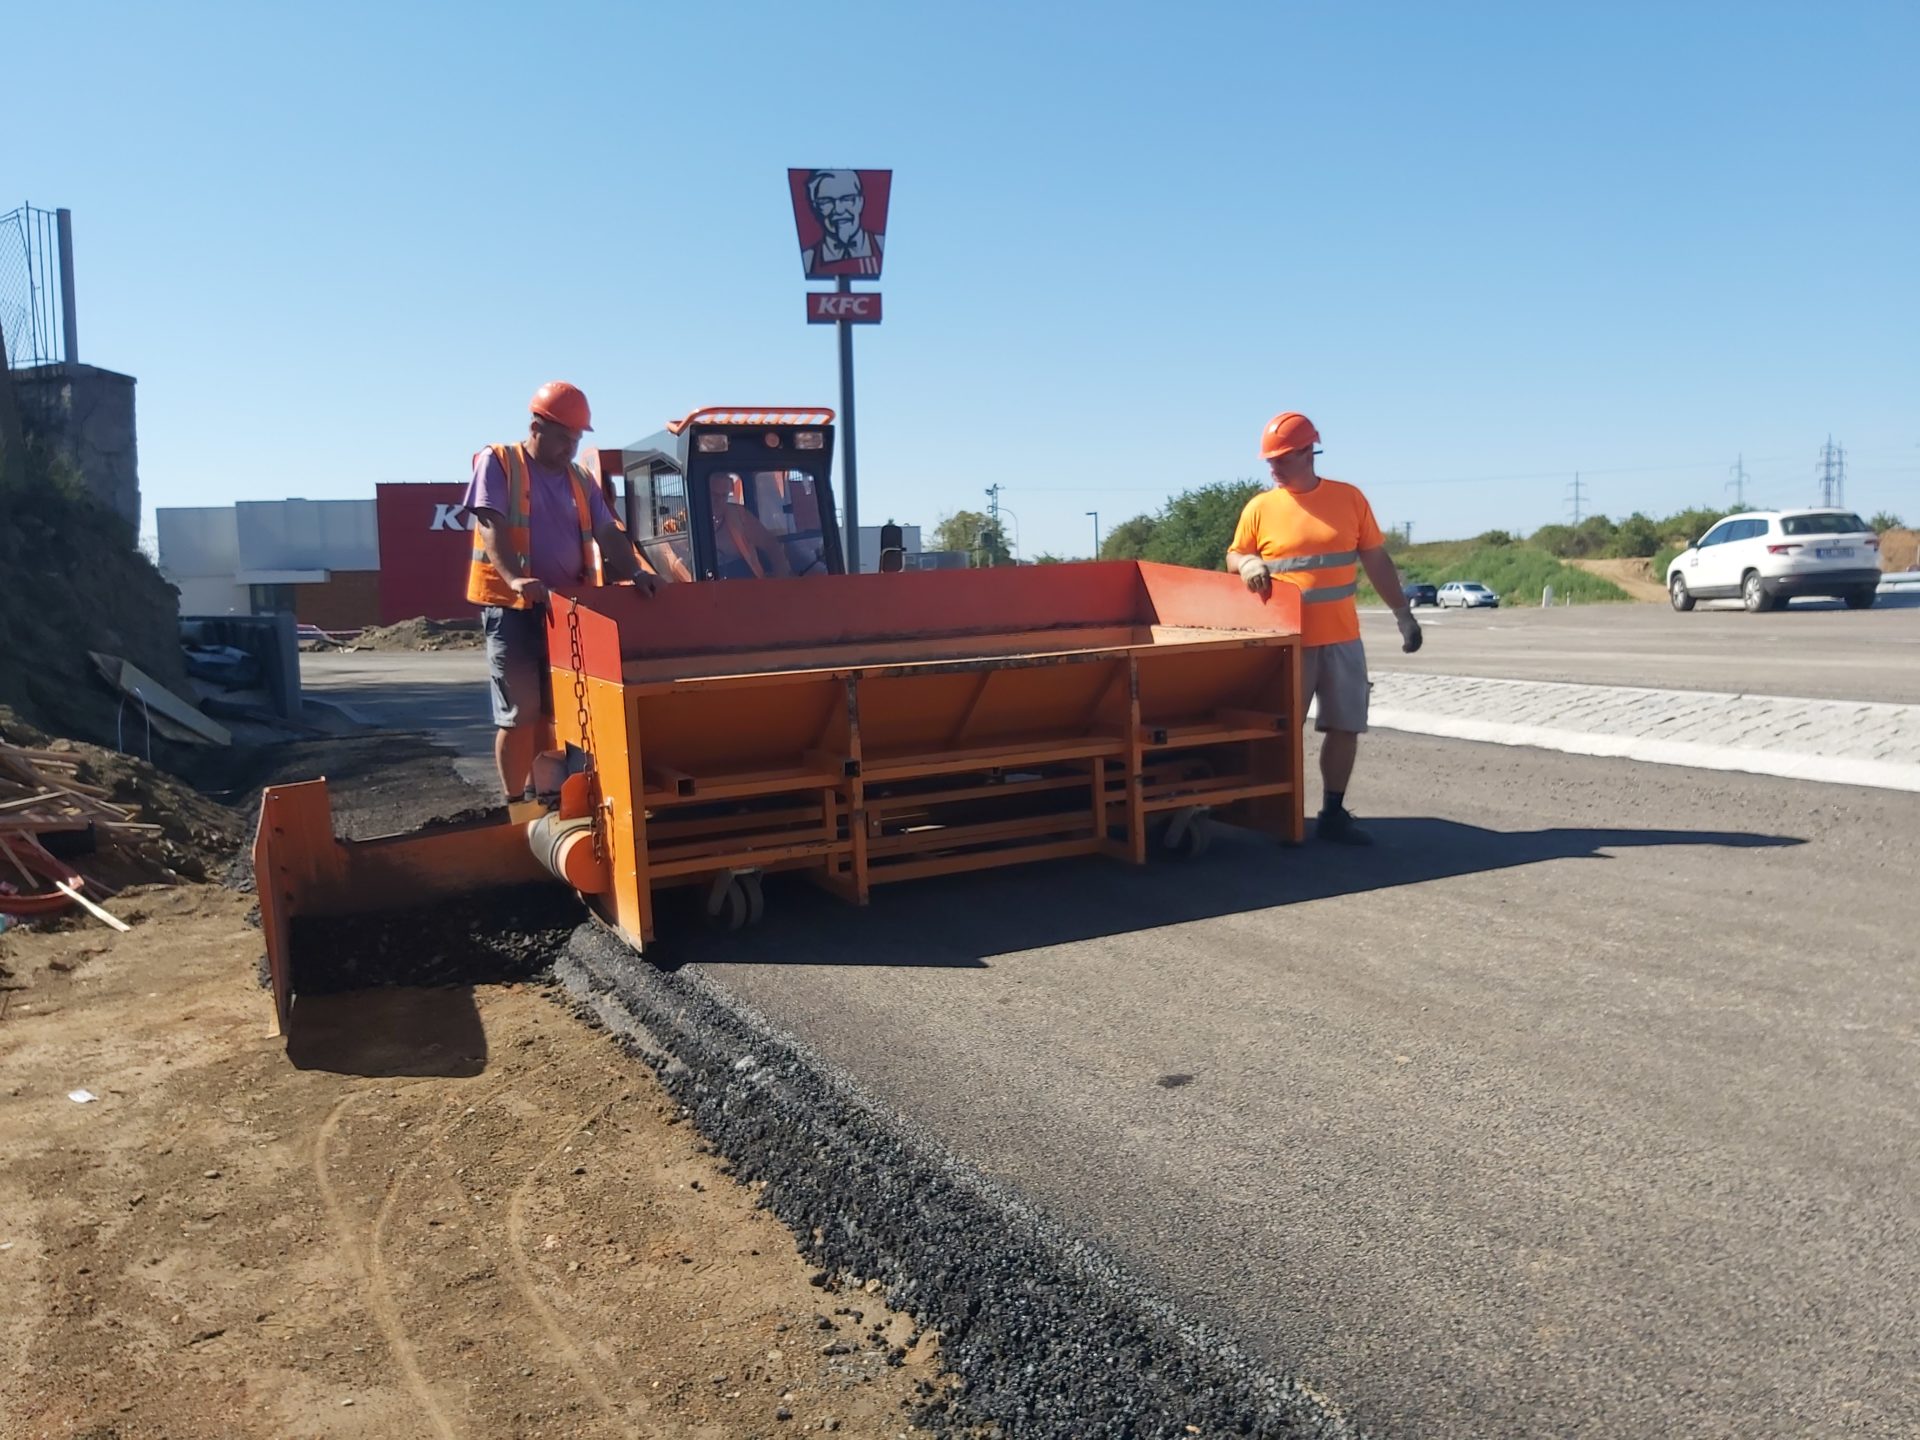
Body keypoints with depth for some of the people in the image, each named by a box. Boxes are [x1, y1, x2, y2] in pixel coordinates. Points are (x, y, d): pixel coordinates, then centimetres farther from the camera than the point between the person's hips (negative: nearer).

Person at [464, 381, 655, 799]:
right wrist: (514, 578, -30)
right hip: (512, 608, -5)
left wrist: (634, 573, -11)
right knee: (520, 713, -5)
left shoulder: (580, 479, 15)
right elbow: (492, 526, -13)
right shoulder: (497, 463, 0)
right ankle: (516, 805, 4)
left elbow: (607, 533, 9)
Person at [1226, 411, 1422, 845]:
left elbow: (1376, 561, 9)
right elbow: (1234, 555, 11)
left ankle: (1334, 814, 16)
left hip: (1342, 640, 2)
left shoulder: (1349, 498, 4)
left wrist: (1403, 614, 7)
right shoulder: (1260, 507, 1)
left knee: (1345, 726, 5)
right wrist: (1247, 563, -13)